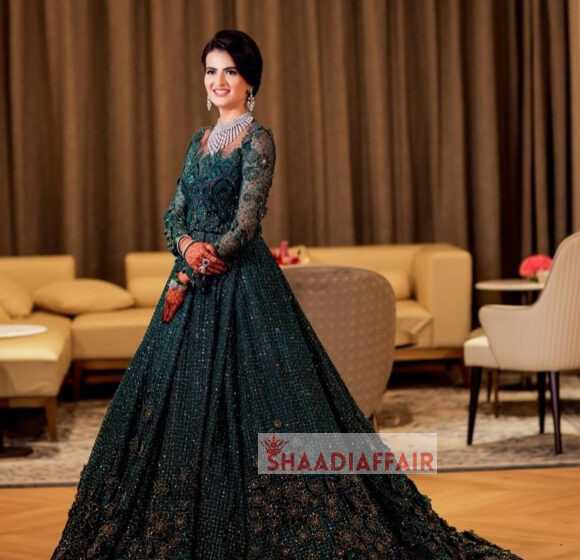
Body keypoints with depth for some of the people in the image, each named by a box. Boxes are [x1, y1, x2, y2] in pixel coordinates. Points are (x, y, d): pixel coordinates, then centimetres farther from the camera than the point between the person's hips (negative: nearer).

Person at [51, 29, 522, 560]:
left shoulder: (257, 139, -7)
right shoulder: (200, 140, 15)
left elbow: (246, 223, -14)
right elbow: (175, 212, 12)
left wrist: (187, 278, -12)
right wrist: (186, 245, -10)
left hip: (242, 281, -8)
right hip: (195, 282, 8)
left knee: (246, 393, -8)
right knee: (180, 397, 8)